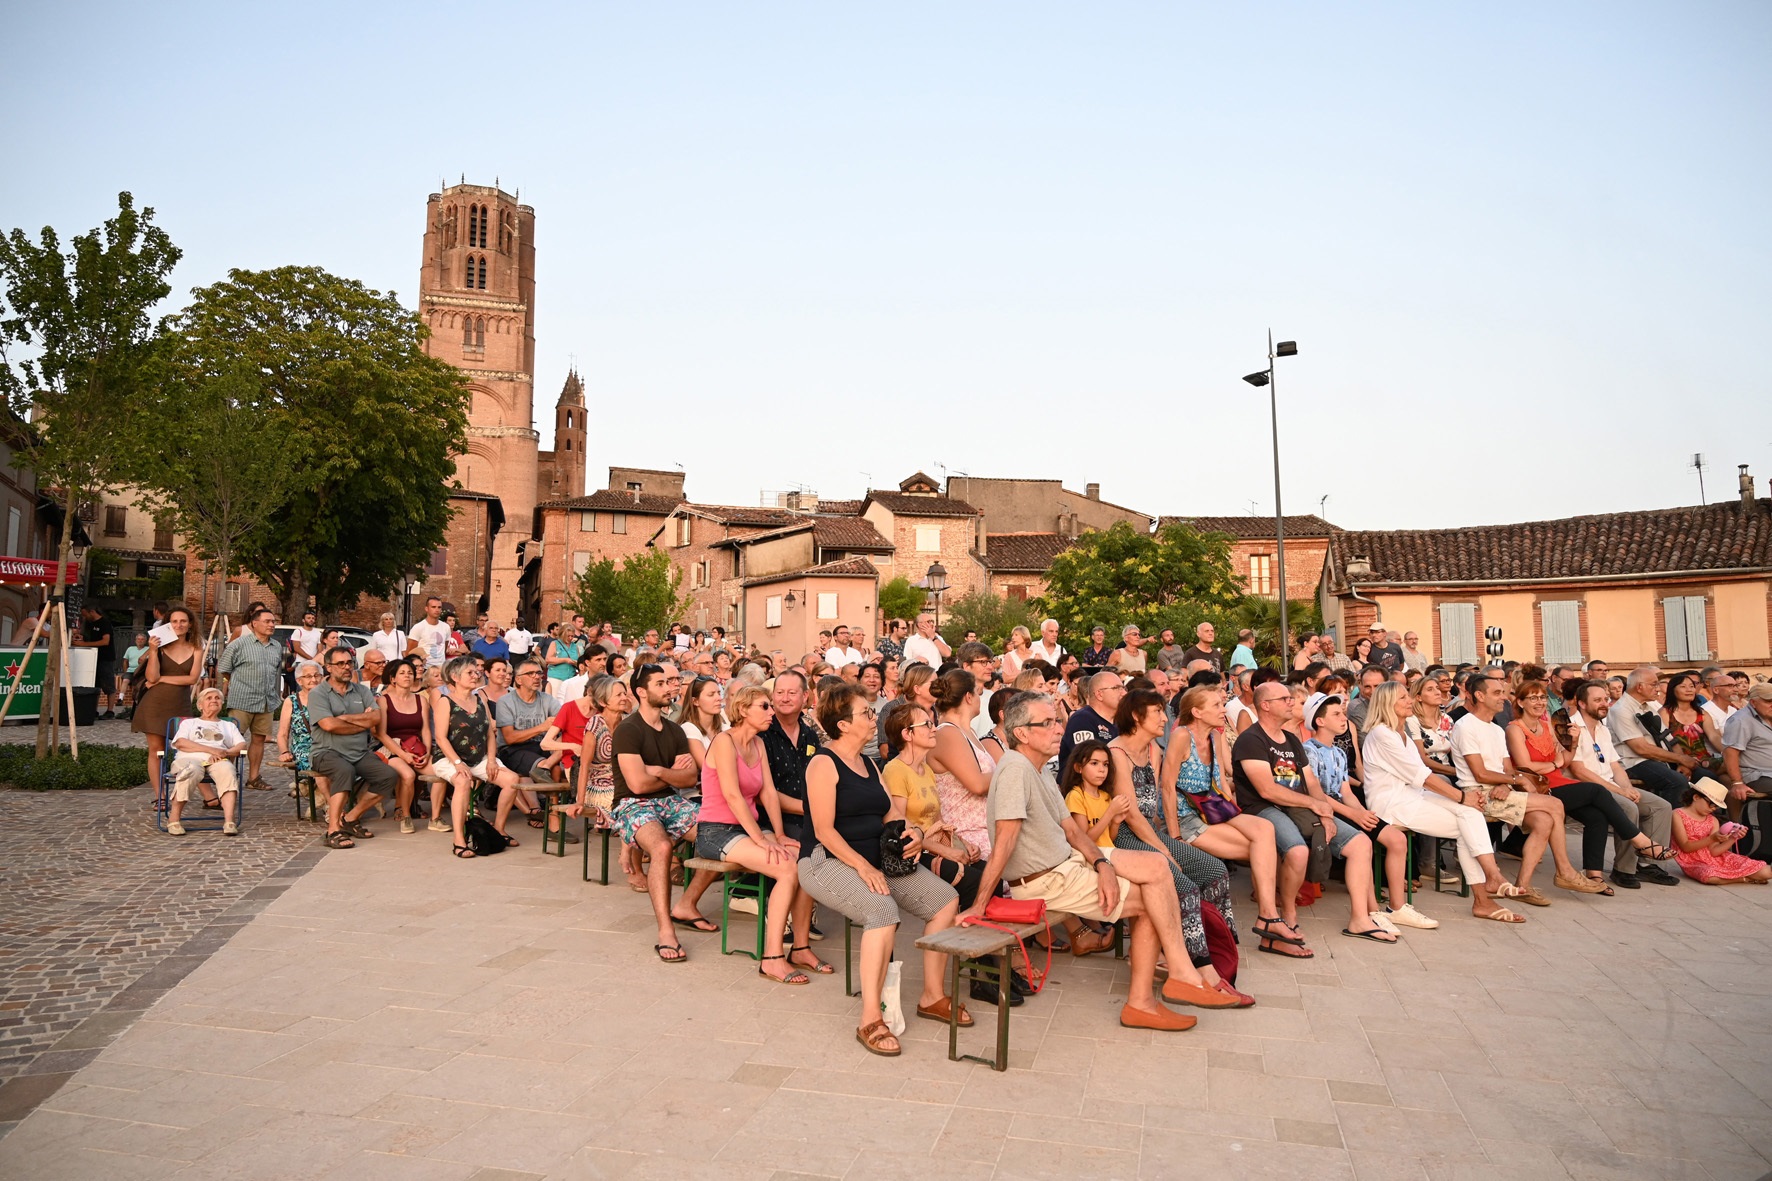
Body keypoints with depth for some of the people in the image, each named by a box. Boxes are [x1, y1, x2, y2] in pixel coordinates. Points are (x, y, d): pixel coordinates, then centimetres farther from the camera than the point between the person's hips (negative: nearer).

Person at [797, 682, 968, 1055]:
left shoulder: (868, 764, 16)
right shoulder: (824, 764, -11)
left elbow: (891, 814, 11)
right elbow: (824, 831, -17)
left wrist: (913, 832, -11)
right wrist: (863, 868, -25)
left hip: (876, 859, 9)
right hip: (829, 861, -9)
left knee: (946, 900, -3)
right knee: (884, 910, -35)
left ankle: (933, 996, 10)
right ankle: (870, 1020, -27)